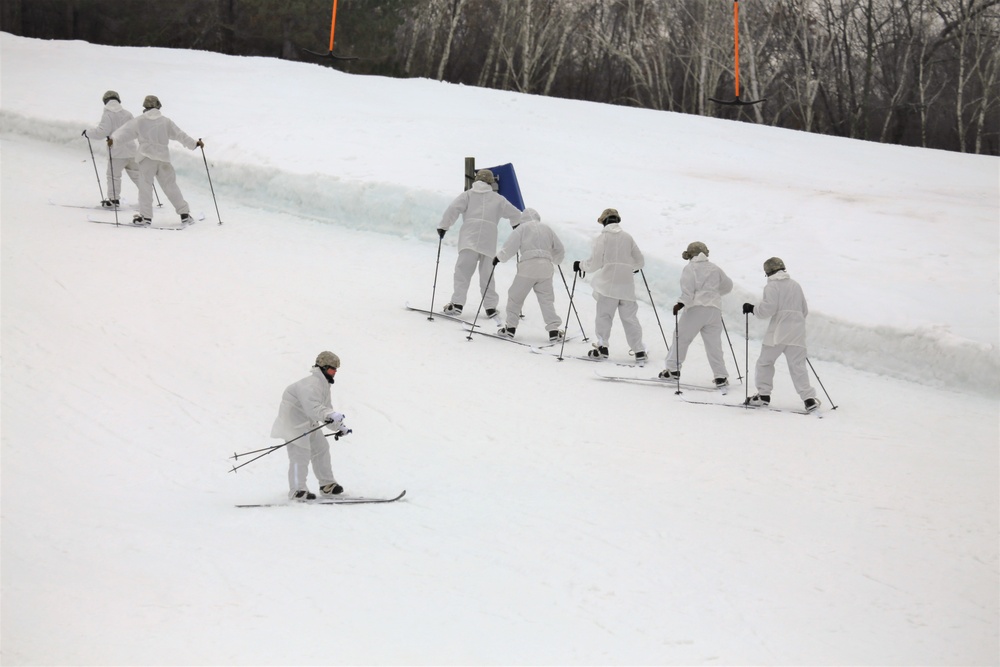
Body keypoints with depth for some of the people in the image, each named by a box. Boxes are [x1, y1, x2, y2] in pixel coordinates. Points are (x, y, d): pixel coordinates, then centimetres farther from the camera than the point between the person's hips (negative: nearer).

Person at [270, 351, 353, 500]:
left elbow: (325, 409, 19)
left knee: (321, 448, 13)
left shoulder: (323, 384, 12)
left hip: (309, 422, 11)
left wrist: (339, 427, 17)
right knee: (301, 453, -14)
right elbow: (312, 407, -38)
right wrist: (331, 415, -51)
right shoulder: (311, 385, -24)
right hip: (294, 419, -11)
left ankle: (327, 485, 22)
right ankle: (297, 490, -10)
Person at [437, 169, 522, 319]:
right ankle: (490, 307, 6)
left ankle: (457, 303, -16)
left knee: (462, 272, -4)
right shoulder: (498, 199, 18)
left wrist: (443, 226, 6)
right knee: (487, 275, 9)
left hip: (469, 239, -2)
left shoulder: (468, 195, 13)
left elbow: (453, 209, 0)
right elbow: (515, 214, 21)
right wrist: (516, 225, 42)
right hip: (489, 241, 2)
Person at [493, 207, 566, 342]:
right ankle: (553, 330, -2)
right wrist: (555, 260, 43)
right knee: (546, 299, 8)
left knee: (515, 296, 9)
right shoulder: (547, 229, 17)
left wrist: (499, 258, 8)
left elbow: (510, 246, -5)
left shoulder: (522, 228, 4)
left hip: (527, 267, -4)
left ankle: (511, 327, 10)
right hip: (545, 268, 4)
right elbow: (560, 250, 23)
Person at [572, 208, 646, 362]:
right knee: (630, 318, 7)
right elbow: (640, 261, 14)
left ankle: (602, 347, -6)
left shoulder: (602, 238, -1)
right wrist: (633, 267, 36)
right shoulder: (627, 237, 10)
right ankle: (639, 351, 4)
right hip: (627, 285, 3)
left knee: (604, 315, 3)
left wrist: (581, 265, 12)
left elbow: (595, 263, -5)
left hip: (608, 284, -3)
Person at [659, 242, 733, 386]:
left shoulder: (690, 268, 2)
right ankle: (720, 376, 0)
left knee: (682, 338, 5)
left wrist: (681, 303, -21)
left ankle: (673, 370, 4)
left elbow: (688, 288, -13)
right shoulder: (715, 269, 17)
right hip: (714, 309, 4)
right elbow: (728, 286, 28)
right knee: (713, 343, 5)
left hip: (696, 308, -4)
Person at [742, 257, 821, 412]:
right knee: (798, 366, 1)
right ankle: (809, 398, -10)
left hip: (778, 332, -5)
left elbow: (768, 308, -12)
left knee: (765, 362, 10)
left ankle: (763, 394, 11)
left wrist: (752, 309, 3)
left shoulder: (772, 286, -2)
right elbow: (804, 310, 21)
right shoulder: (795, 285, 17)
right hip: (797, 333, 5)